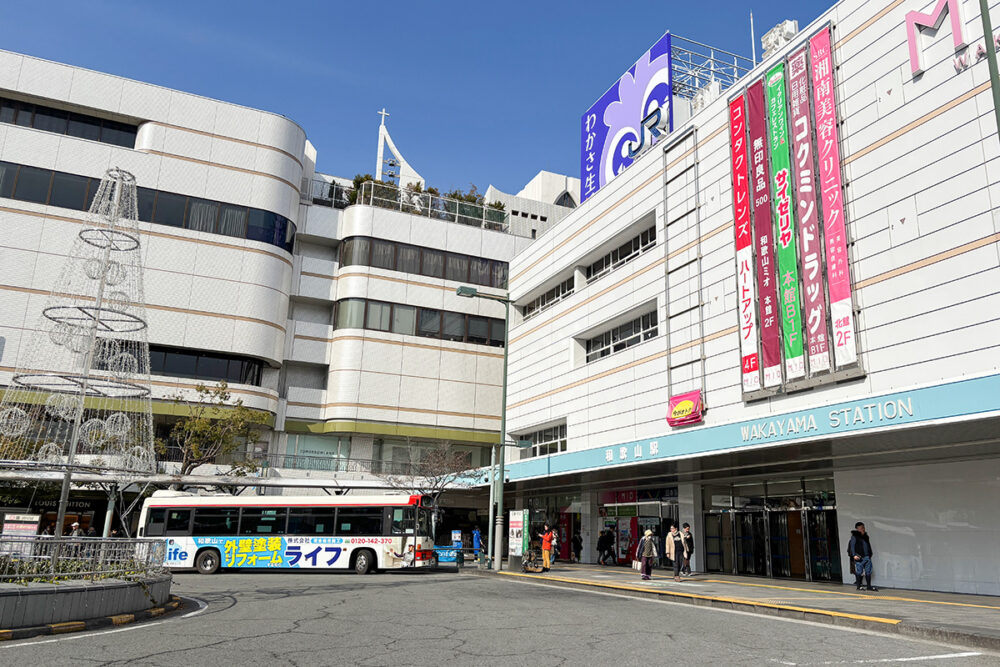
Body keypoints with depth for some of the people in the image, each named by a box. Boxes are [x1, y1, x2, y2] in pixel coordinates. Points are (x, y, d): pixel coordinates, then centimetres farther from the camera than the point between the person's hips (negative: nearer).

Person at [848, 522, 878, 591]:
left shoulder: (866, 536, 16)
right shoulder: (854, 536, -5)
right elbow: (852, 546, -7)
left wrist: (870, 554, 21)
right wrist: (854, 555, -15)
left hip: (867, 557, 6)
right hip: (859, 557, -6)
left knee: (868, 571, 6)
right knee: (859, 571, -2)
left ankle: (869, 586, 14)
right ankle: (858, 586, 6)